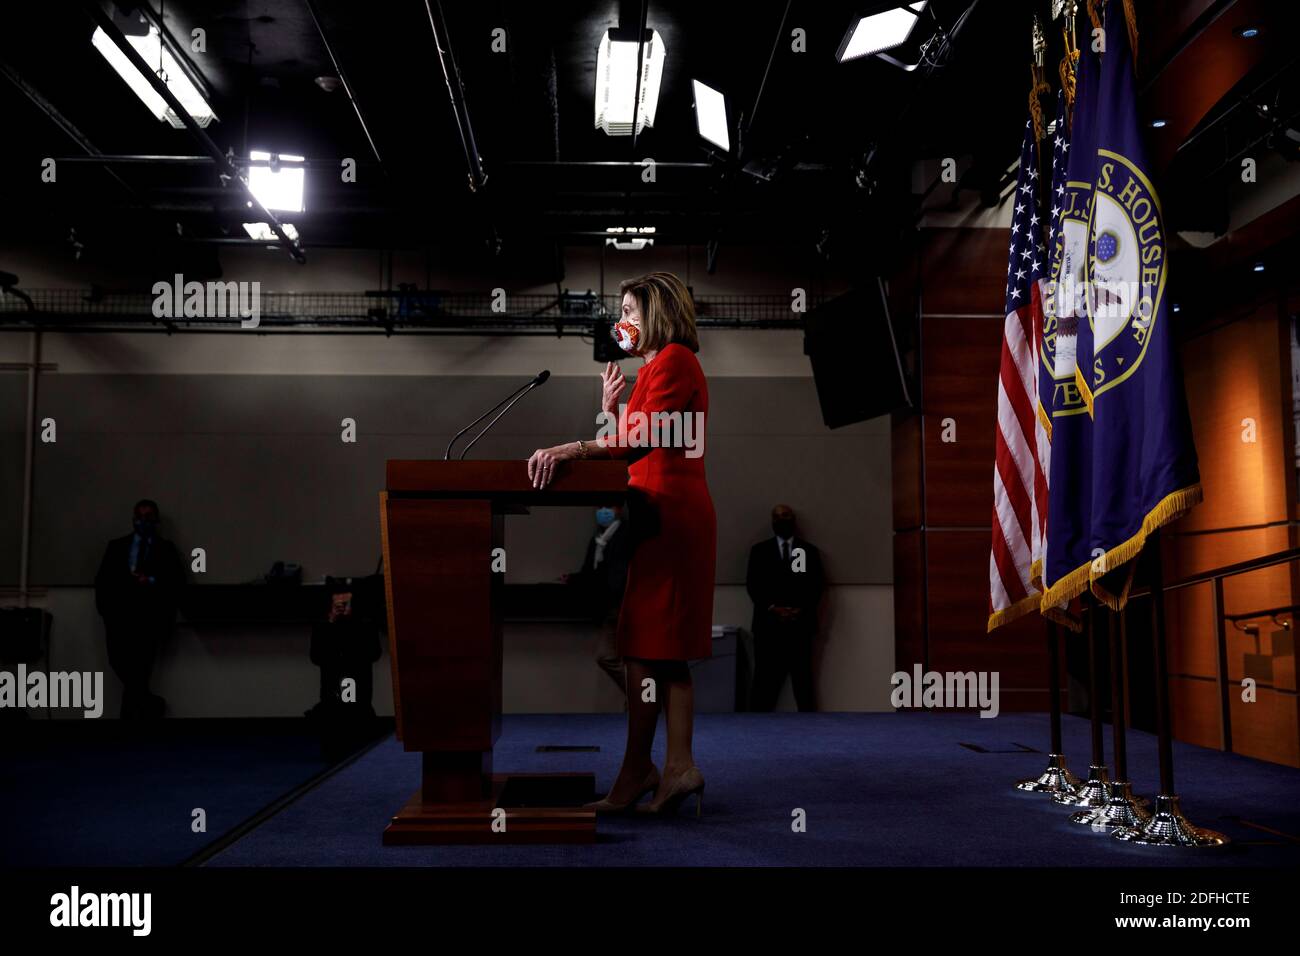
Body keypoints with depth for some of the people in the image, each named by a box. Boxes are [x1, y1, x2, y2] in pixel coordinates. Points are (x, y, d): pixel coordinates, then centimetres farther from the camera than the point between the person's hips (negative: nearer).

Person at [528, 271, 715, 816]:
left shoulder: (674, 360, -7)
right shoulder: (655, 365, 22)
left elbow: (643, 439, -23)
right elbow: (634, 444, 16)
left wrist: (572, 450, -32)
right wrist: (609, 405, 8)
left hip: (665, 512, -10)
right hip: (666, 510, 10)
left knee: (645, 646, -9)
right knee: (665, 649, 7)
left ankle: (635, 775, -5)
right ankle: (678, 767, 9)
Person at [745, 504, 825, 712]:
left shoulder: (810, 551, 12)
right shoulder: (759, 550, 11)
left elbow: (817, 585, 5)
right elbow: (753, 585, 2)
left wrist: (801, 609, -10)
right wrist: (772, 608, -11)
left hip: (800, 624, 1)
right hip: (768, 623, 0)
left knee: (803, 678, 0)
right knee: (766, 678, -3)